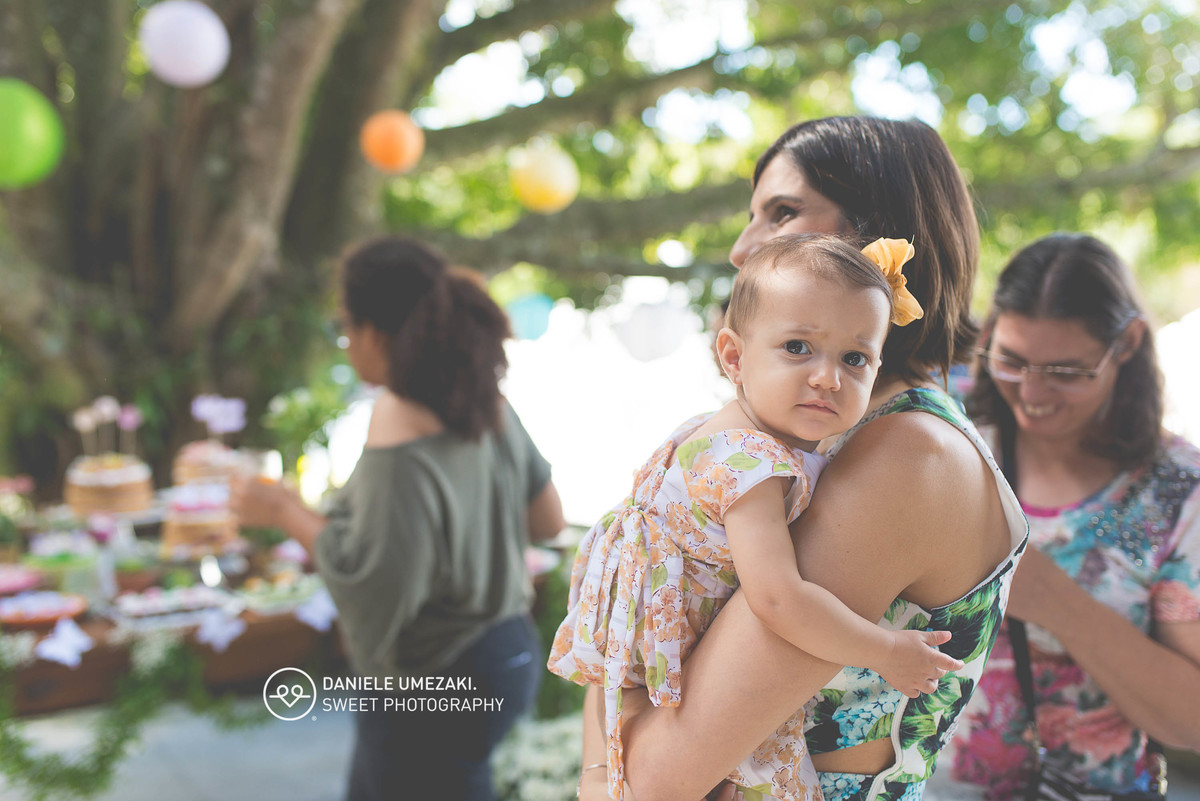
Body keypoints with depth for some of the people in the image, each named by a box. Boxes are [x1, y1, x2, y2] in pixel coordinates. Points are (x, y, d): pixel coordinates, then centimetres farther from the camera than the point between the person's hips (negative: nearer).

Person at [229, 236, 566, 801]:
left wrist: (287, 513, -14)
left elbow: (371, 588, -26)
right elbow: (547, 519, 4)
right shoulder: (490, 407, -4)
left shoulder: (399, 448, -28)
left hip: (433, 687, -7)